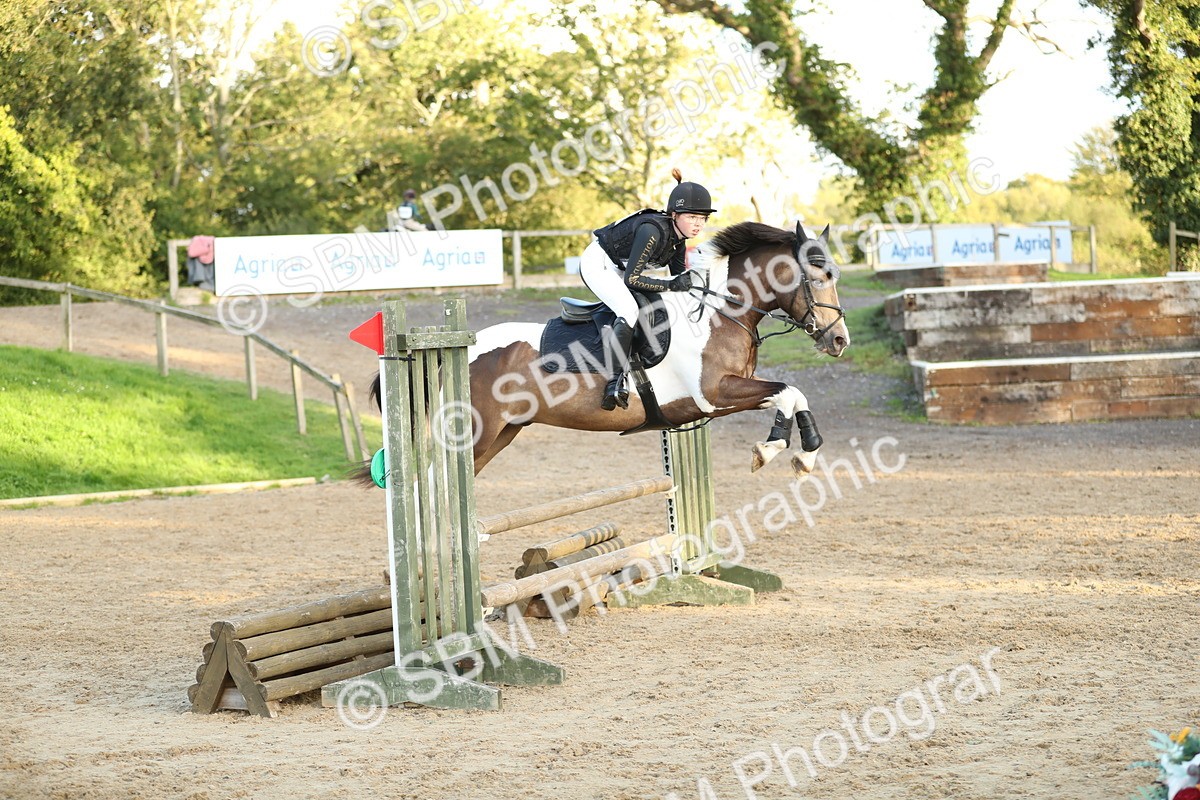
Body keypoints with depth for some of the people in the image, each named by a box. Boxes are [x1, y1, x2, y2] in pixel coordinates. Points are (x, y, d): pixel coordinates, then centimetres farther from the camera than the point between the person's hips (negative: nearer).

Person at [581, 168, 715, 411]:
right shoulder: (653, 231, -30)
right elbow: (632, 279, -30)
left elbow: (679, 278, 7)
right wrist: (671, 285, -33)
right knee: (629, 310, -31)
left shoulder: (678, 237, -3)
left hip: (619, 270, 10)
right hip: (597, 263, -10)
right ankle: (617, 382, -37)